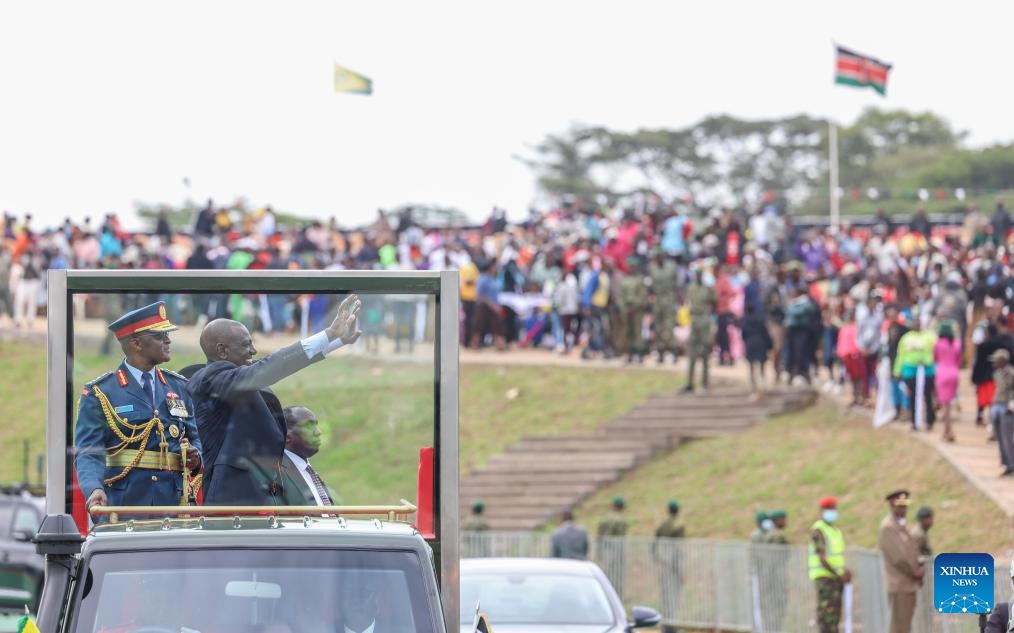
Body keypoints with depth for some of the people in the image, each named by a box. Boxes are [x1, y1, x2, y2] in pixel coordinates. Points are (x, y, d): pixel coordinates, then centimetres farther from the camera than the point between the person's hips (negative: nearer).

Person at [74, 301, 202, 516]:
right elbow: (88, 454, -7)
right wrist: (94, 489, -27)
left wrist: (195, 457, -1)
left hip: (172, 504, 4)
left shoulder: (180, 388, 15)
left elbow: (195, 439, 23)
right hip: (120, 506, -4)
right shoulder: (99, 394, -1)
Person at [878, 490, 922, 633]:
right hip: (899, 584, -9)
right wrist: (915, 573, -9)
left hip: (909, 583, 9)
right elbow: (896, 557, -16)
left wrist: (918, 570, 4)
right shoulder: (888, 527, -10)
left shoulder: (901, 526, 18)